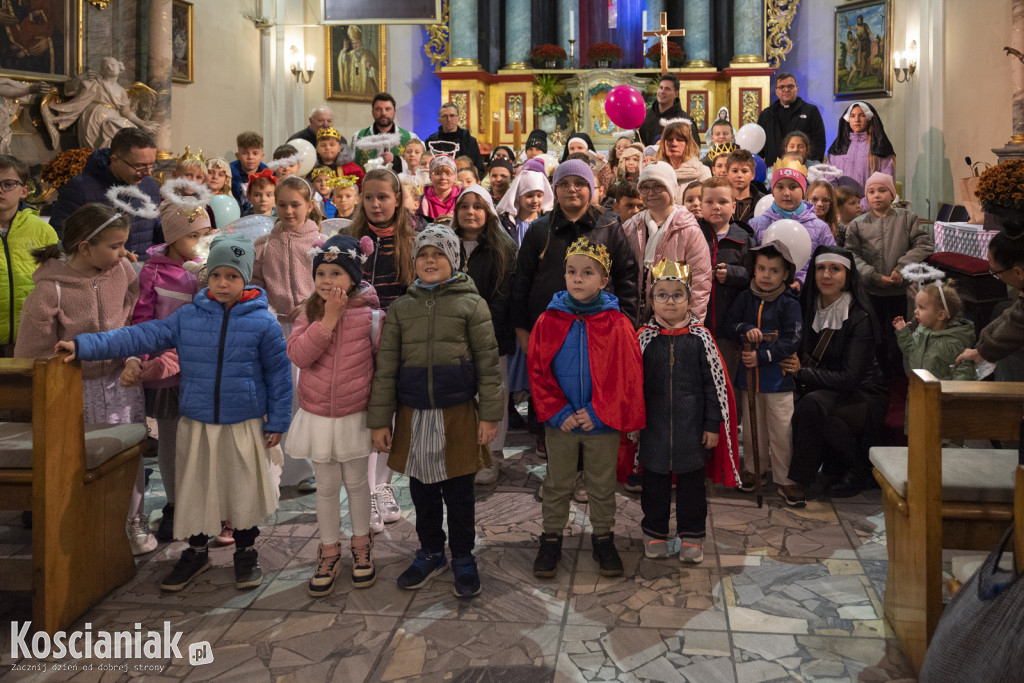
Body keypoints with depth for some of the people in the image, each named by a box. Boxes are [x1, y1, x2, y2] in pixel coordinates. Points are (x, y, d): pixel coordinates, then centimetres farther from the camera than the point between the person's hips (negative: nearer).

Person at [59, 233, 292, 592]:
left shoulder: (263, 322, -7)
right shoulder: (187, 317, 0)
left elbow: (278, 373, -3)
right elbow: (141, 336, -2)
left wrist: (277, 422, -3)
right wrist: (84, 345, -10)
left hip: (245, 426, -2)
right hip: (196, 425, 3)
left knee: (244, 490, 9)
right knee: (194, 490, 12)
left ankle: (246, 552, 30)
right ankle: (196, 552, 33)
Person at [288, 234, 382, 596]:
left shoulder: (370, 316, -11)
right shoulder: (310, 312, -4)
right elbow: (297, 354, -18)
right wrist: (329, 318, -23)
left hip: (355, 416, -1)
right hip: (317, 416, 2)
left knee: (356, 482, 15)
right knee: (326, 486, 12)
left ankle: (361, 546, 35)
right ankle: (329, 552, 30)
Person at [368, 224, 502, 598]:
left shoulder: (471, 303, 0)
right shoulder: (401, 308, 7)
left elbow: (487, 361, -2)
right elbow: (385, 367, 6)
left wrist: (490, 414, -7)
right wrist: (379, 420, 2)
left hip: (458, 414, -2)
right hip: (412, 416, 3)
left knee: (459, 493, 8)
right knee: (422, 491, 14)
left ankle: (463, 559, 25)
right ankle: (430, 553, 32)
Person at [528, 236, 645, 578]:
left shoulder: (617, 323, -9)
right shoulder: (549, 321, -6)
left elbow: (628, 375, -8)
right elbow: (538, 372, -4)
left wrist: (599, 413, -14)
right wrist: (557, 412, -12)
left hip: (603, 422, -1)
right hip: (560, 422, 1)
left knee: (602, 486, 16)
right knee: (557, 484, 16)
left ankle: (603, 539, 33)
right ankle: (551, 539, 31)